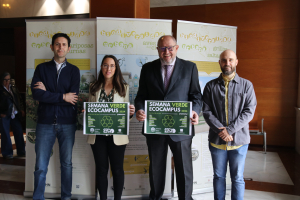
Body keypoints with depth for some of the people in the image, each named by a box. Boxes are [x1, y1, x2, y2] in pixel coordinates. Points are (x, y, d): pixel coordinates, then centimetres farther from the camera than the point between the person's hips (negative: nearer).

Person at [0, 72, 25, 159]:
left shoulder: (14, 89, 12)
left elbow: (19, 100, 18)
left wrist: (22, 110, 11)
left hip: (15, 114, 4)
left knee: (19, 132, 5)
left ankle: (21, 152, 16)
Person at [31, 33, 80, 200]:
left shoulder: (74, 70, 6)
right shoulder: (42, 68, 7)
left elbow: (73, 98, -8)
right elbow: (36, 94, -8)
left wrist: (48, 93, -6)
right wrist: (62, 96, -10)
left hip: (67, 123, 0)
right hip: (45, 123, 0)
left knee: (67, 164, 10)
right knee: (41, 166, 3)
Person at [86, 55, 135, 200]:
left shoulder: (124, 88, 5)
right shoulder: (94, 88, 9)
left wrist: (130, 112, -15)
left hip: (116, 136, -1)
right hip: (98, 135, 2)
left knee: (117, 169, 5)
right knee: (101, 169, 10)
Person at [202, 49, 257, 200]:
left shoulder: (246, 85, 2)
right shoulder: (211, 86, 4)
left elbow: (249, 111, -6)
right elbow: (207, 111, -2)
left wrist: (230, 130, -15)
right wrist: (220, 130, -16)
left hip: (239, 140, -1)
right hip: (216, 140, 1)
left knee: (237, 178, 9)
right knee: (218, 176, 13)